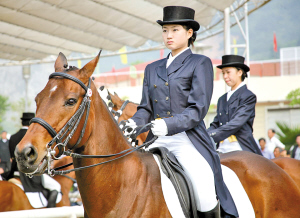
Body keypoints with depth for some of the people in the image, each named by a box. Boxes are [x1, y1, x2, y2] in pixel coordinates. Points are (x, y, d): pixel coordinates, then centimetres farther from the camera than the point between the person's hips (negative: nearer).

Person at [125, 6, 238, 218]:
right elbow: (146, 108, 17)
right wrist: (133, 124, -7)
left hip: (188, 139, -5)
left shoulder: (200, 63, 4)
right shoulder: (153, 69, 21)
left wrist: (168, 124, -23)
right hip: (157, 141, 5)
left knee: (206, 200, -23)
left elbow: (198, 109, -6)